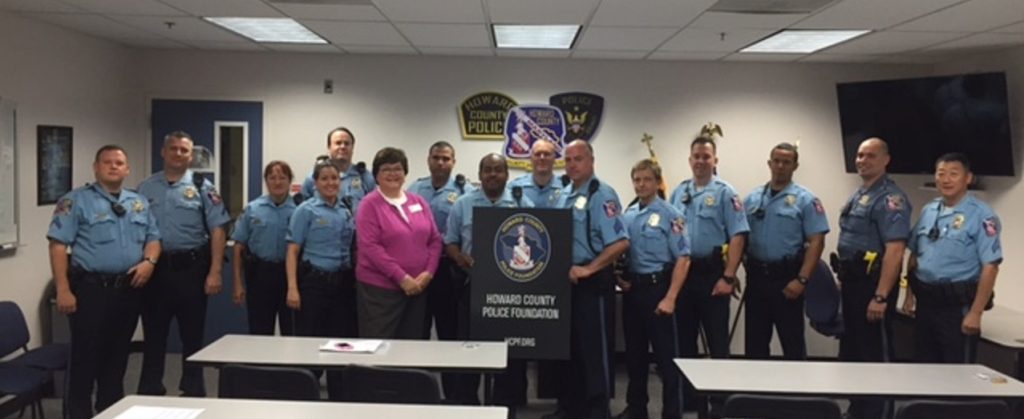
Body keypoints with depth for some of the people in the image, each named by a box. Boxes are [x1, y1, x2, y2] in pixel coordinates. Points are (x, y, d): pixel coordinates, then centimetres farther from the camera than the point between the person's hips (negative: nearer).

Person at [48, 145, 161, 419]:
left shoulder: (140, 203, 13)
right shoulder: (76, 200, -4)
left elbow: (153, 238, 15)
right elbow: (58, 246, -9)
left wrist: (149, 261, -7)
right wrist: (63, 289, -15)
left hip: (128, 289, 5)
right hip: (90, 287, -5)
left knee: (118, 356, 15)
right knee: (86, 357, -2)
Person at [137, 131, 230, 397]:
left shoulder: (202, 187, -1)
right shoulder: (146, 188, 7)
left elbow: (217, 231, -5)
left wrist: (215, 272, -11)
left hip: (191, 268, -2)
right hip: (155, 268, 2)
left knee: (192, 334, 7)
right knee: (154, 333, 11)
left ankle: (193, 392, 20)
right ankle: (149, 391, 24)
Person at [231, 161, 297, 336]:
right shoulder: (252, 209, 3)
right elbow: (239, 247, 5)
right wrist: (238, 283, 0)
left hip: (288, 273, -1)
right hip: (259, 273, 1)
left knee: (291, 331, 7)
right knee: (259, 331, 7)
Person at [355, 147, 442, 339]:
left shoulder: (419, 202, 11)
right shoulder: (370, 204, -5)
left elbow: (435, 240, 10)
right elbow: (370, 247, -14)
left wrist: (428, 273, -5)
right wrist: (402, 278, -16)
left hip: (417, 287, 5)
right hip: (379, 288, -5)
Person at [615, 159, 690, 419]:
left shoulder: (670, 215, -8)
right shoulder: (627, 216, 9)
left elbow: (683, 259, -13)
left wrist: (670, 298, -18)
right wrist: (619, 277, 0)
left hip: (657, 288, -6)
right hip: (632, 290, 6)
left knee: (666, 356, -1)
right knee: (634, 353, 14)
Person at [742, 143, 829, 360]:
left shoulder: (805, 200, -3)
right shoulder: (752, 199, 10)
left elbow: (816, 242, -9)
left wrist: (802, 280, -16)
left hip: (787, 280, -4)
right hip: (756, 277, 4)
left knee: (792, 341, 3)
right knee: (754, 340, 12)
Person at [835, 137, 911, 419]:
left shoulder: (890, 198, -17)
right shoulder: (857, 195, 13)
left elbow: (895, 250, -24)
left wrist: (880, 296, -27)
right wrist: (844, 278, 16)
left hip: (872, 282, -9)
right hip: (852, 279, 10)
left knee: (872, 351, 1)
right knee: (851, 347, 18)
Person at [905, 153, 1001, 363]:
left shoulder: (981, 215, -12)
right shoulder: (928, 211, 8)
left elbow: (990, 267, -16)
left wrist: (975, 313, -19)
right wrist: (910, 294, 12)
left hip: (957, 305, -6)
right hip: (925, 301, 6)